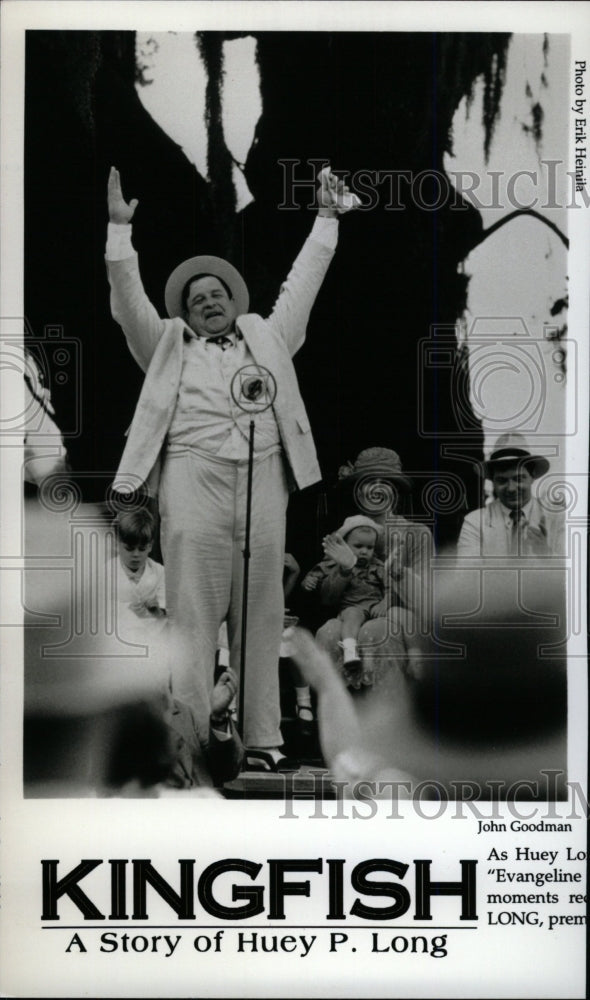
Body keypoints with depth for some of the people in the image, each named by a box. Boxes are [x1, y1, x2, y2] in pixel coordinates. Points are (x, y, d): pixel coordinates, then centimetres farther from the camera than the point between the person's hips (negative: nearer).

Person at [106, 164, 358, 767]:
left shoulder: (267, 339, 27)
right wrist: (119, 226, 7)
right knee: (192, 611, -8)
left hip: (263, 475, 2)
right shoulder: (168, 346, 21)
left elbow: (301, 285, 27)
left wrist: (327, 219, 26)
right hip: (193, 473, -2)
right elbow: (128, 300, 13)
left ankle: (262, 737, 3)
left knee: (261, 612, 0)